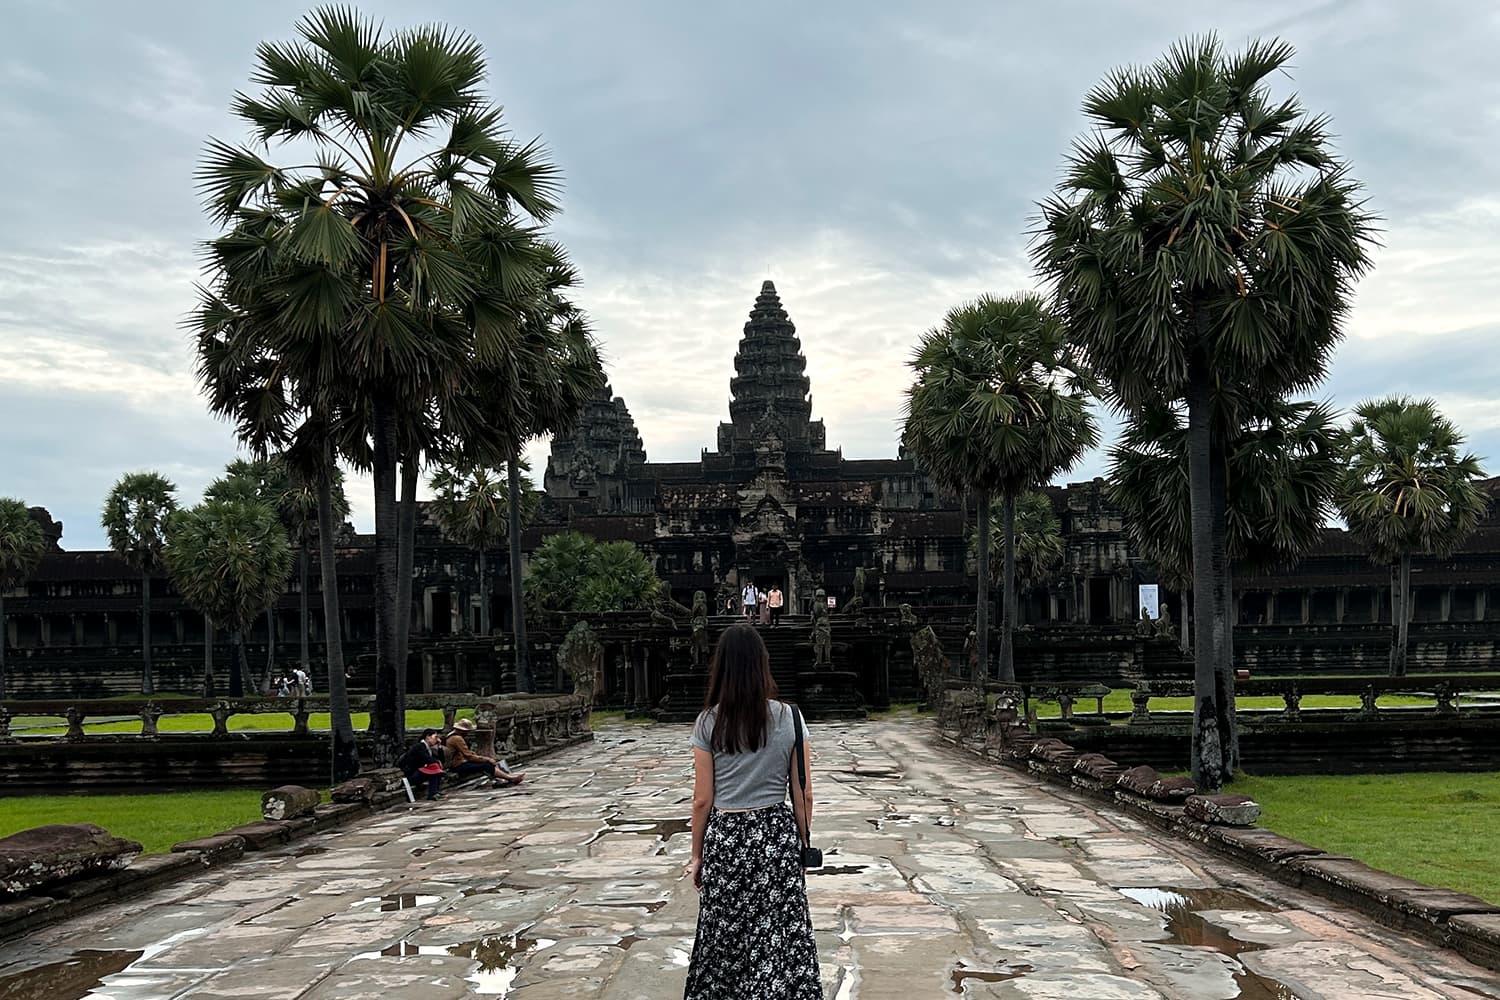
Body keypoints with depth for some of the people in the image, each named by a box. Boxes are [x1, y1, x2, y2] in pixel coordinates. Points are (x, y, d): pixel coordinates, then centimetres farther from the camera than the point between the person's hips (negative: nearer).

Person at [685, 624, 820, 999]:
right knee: (782, 939, 10)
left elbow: (703, 800, -5)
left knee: (725, 939, 14)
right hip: (776, 835, 1)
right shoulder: (789, 717, -6)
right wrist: (803, 842, 12)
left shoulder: (708, 722, -8)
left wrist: (697, 855, 7)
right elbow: (804, 794, -2)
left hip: (724, 838, 0)